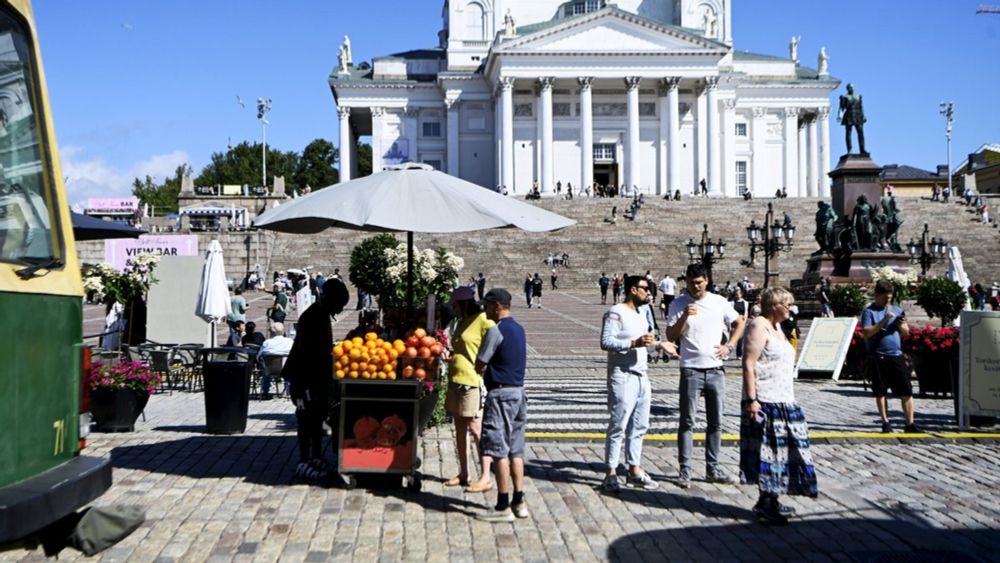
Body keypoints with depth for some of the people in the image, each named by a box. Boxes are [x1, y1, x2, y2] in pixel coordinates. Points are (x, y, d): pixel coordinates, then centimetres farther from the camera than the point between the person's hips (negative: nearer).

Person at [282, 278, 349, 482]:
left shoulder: (322, 316, 10)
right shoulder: (312, 317, -20)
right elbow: (307, 351, -23)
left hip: (317, 376, 10)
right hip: (305, 377, -9)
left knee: (317, 418, 14)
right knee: (307, 419, -2)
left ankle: (316, 458, 22)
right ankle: (305, 461, 6)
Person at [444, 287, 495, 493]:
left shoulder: (484, 321, -10)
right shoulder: (462, 323, 17)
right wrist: (450, 355, 11)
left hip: (473, 382, -9)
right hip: (456, 381, 9)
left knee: (475, 429, -7)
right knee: (460, 428, 13)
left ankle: (486, 477, -1)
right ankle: (463, 473, 22)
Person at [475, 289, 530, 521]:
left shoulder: (496, 330, -14)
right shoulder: (519, 330, 13)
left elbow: (479, 365, -12)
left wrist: (486, 371, 10)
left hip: (500, 393, -9)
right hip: (519, 391, 9)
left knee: (499, 450, -4)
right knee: (515, 450, 12)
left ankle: (503, 507, -2)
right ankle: (519, 502, 15)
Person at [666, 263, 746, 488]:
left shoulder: (719, 302, 4)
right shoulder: (679, 304, -3)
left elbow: (739, 323, 16)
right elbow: (671, 336, -7)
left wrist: (729, 346, 3)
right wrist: (684, 317, -21)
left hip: (716, 370, 3)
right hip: (691, 370, -3)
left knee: (716, 422, 9)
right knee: (687, 422, -1)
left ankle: (713, 469, 20)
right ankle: (685, 470, 4)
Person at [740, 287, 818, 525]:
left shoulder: (775, 327, 18)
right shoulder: (759, 326, -12)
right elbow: (749, 364, -19)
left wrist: (792, 346, 13)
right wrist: (751, 400, -23)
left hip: (783, 401, 10)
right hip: (765, 401, -10)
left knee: (780, 450, 12)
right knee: (767, 451, -6)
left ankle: (770, 500, 21)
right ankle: (765, 504, 1)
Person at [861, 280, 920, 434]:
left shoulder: (896, 310, 14)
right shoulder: (869, 312, 1)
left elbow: (906, 333, 17)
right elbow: (866, 332, -12)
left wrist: (901, 325, -5)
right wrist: (884, 321, -17)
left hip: (897, 355, 3)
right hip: (878, 357, -3)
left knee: (906, 391, -2)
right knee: (880, 392, 3)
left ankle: (910, 424, 3)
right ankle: (886, 423, 13)